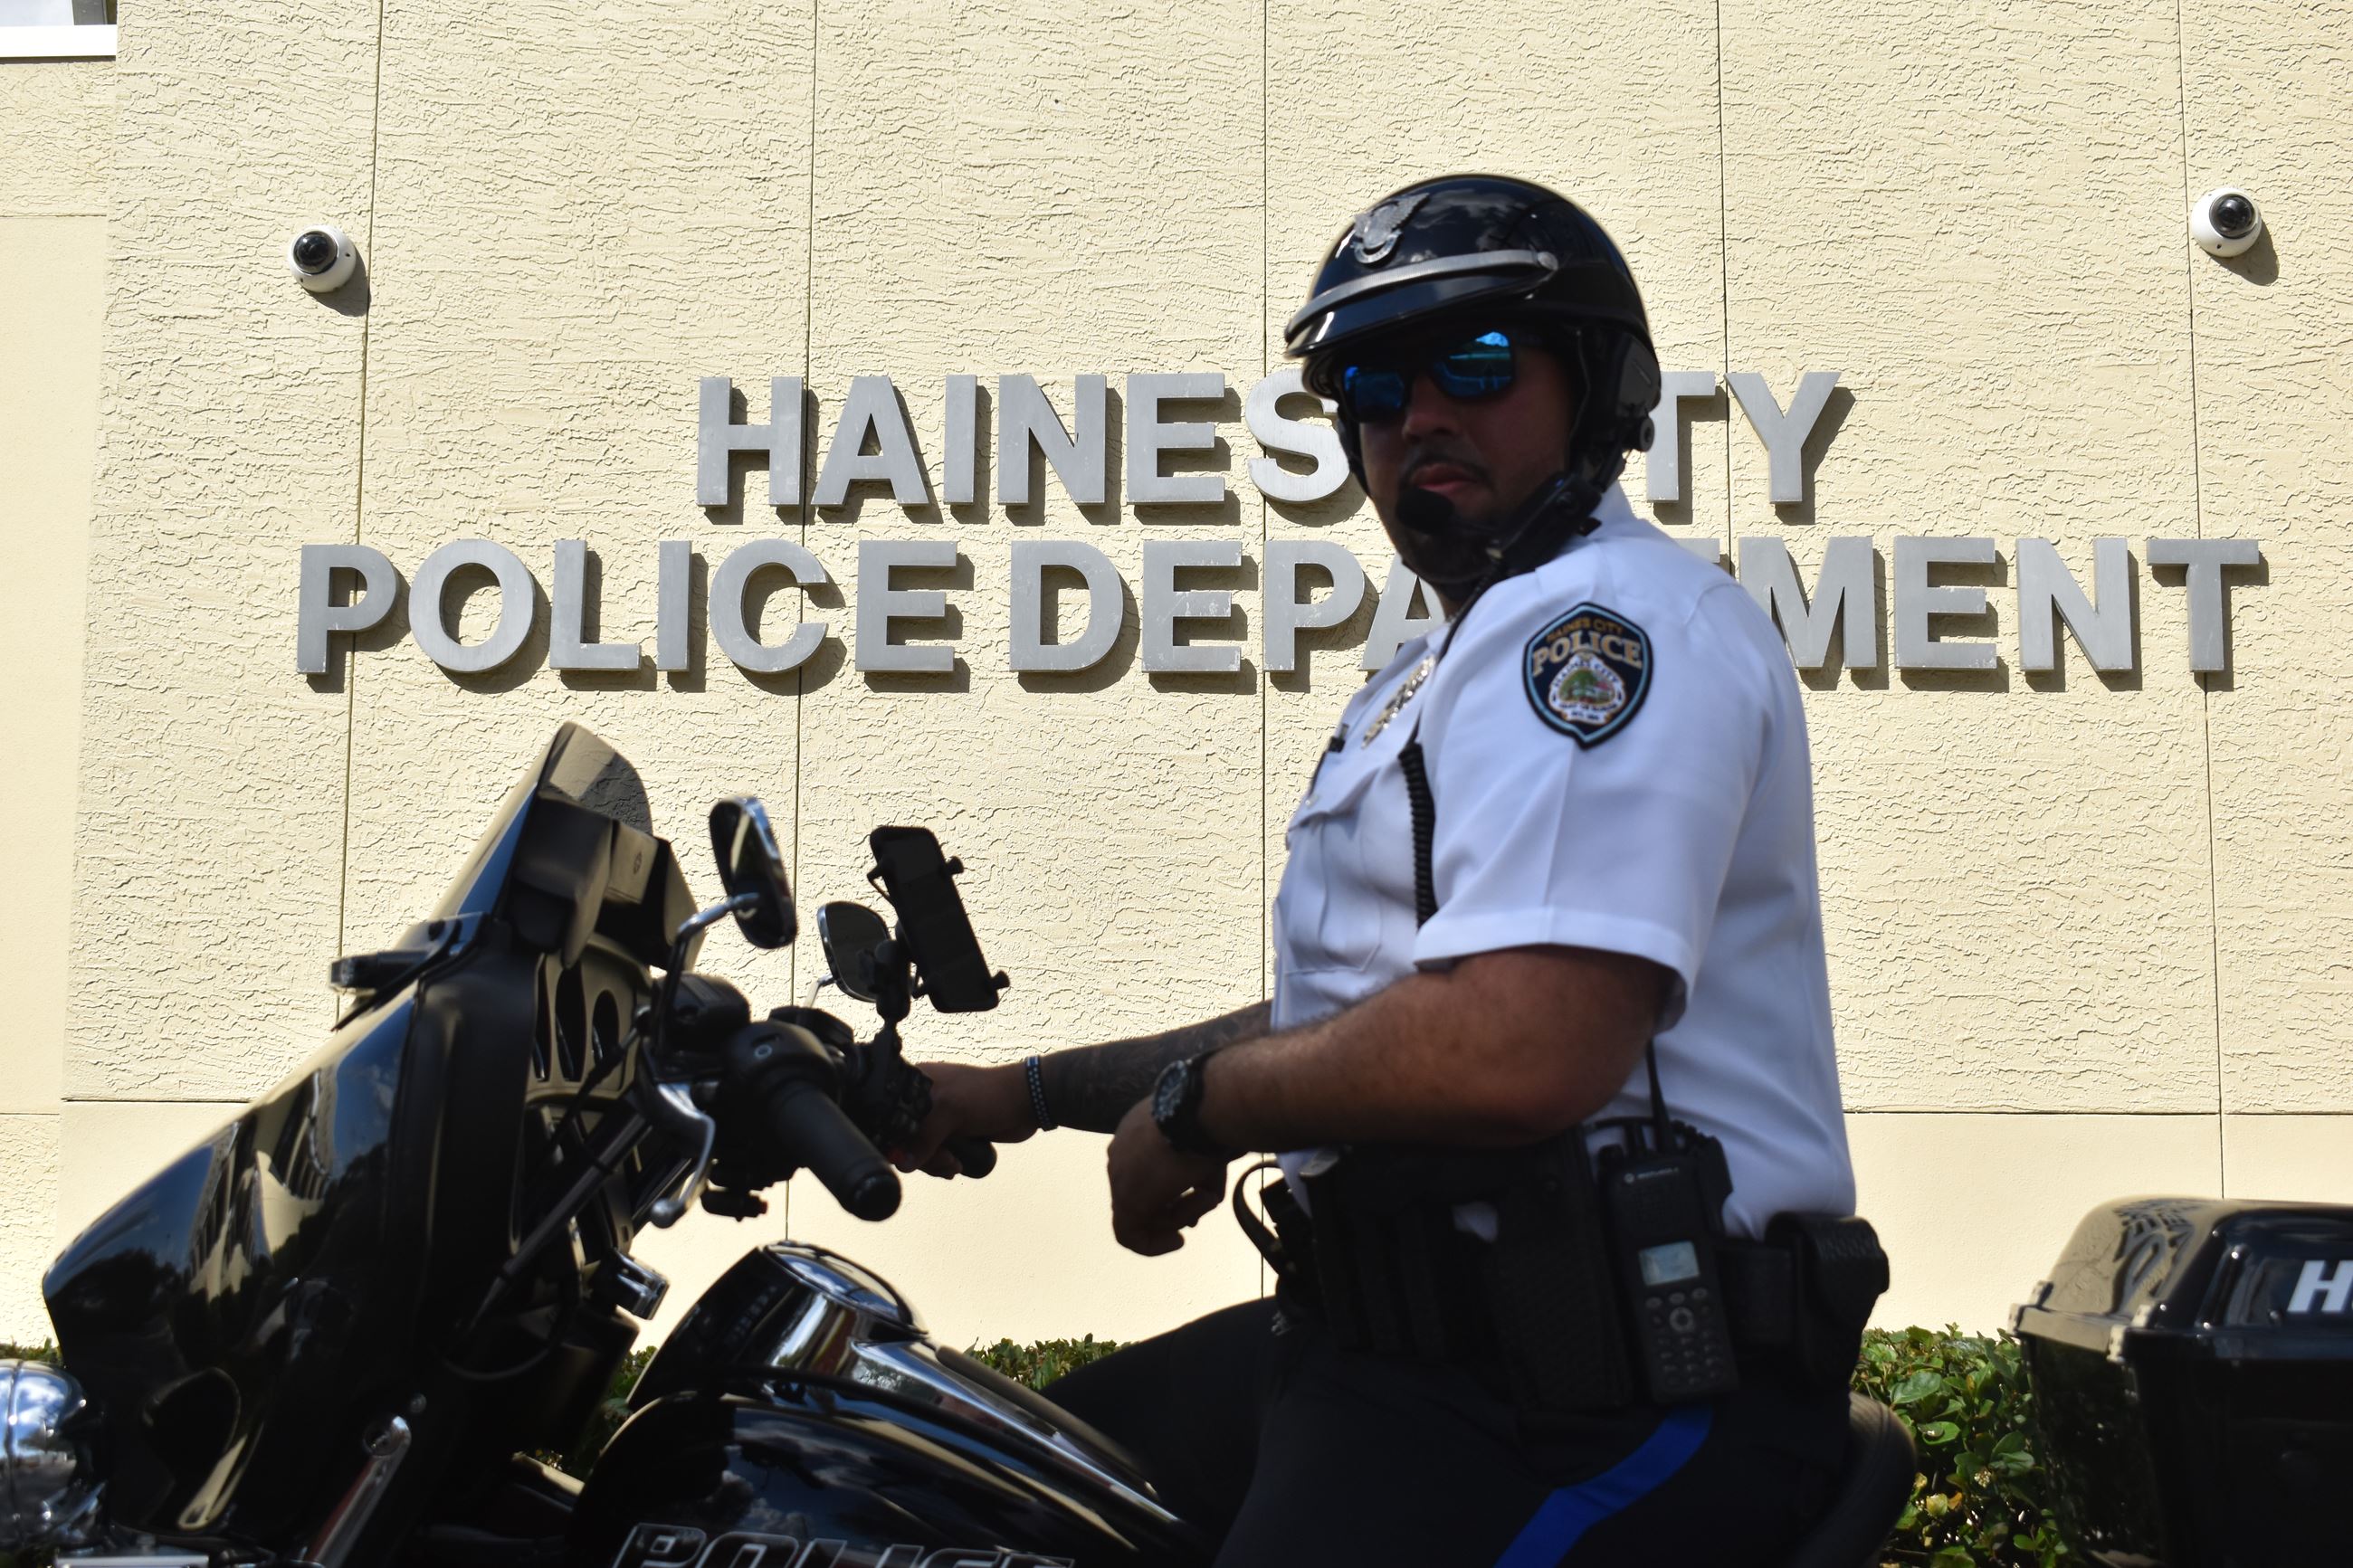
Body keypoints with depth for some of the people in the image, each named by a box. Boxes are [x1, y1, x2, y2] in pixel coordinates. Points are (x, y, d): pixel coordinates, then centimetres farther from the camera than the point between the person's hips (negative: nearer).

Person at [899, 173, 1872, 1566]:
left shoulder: (1614, 616, -14)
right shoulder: (1442, 675, 22)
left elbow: (1521, 1045, -28)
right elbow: (1347, 1015, 29)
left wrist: (1192, 1105, -12)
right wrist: (1029, 1095, 25)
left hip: (1608, 1398, -11)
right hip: (1412, 1338, 11)